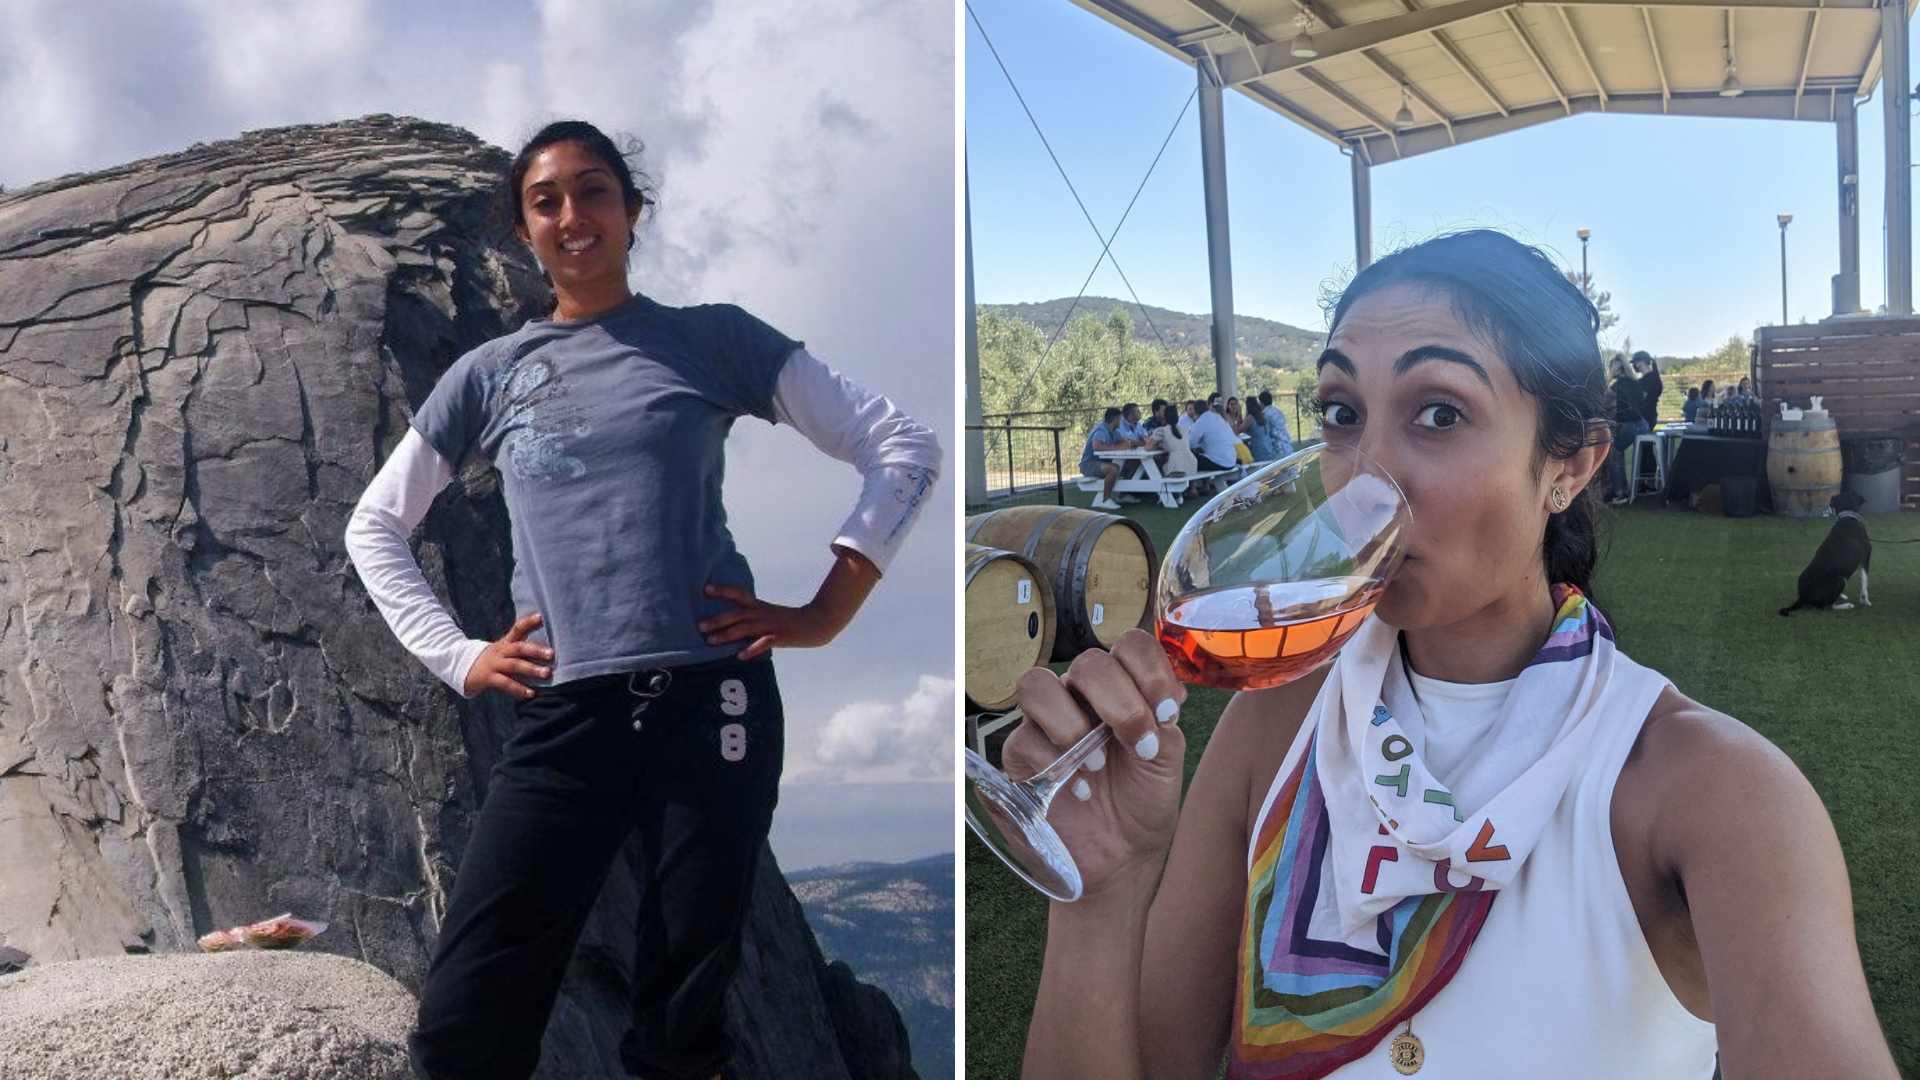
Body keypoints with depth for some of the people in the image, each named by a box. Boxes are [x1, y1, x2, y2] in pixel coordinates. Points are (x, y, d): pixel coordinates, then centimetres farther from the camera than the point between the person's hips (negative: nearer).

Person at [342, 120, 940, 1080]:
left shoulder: (712, 340, 6)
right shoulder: (490, 374, 12)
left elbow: (903, 449, 5)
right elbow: (374, 526, 21)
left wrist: (824, 614, -2)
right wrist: (457, 658, 8)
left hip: (712, 702, -1)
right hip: (563, 717, 2)